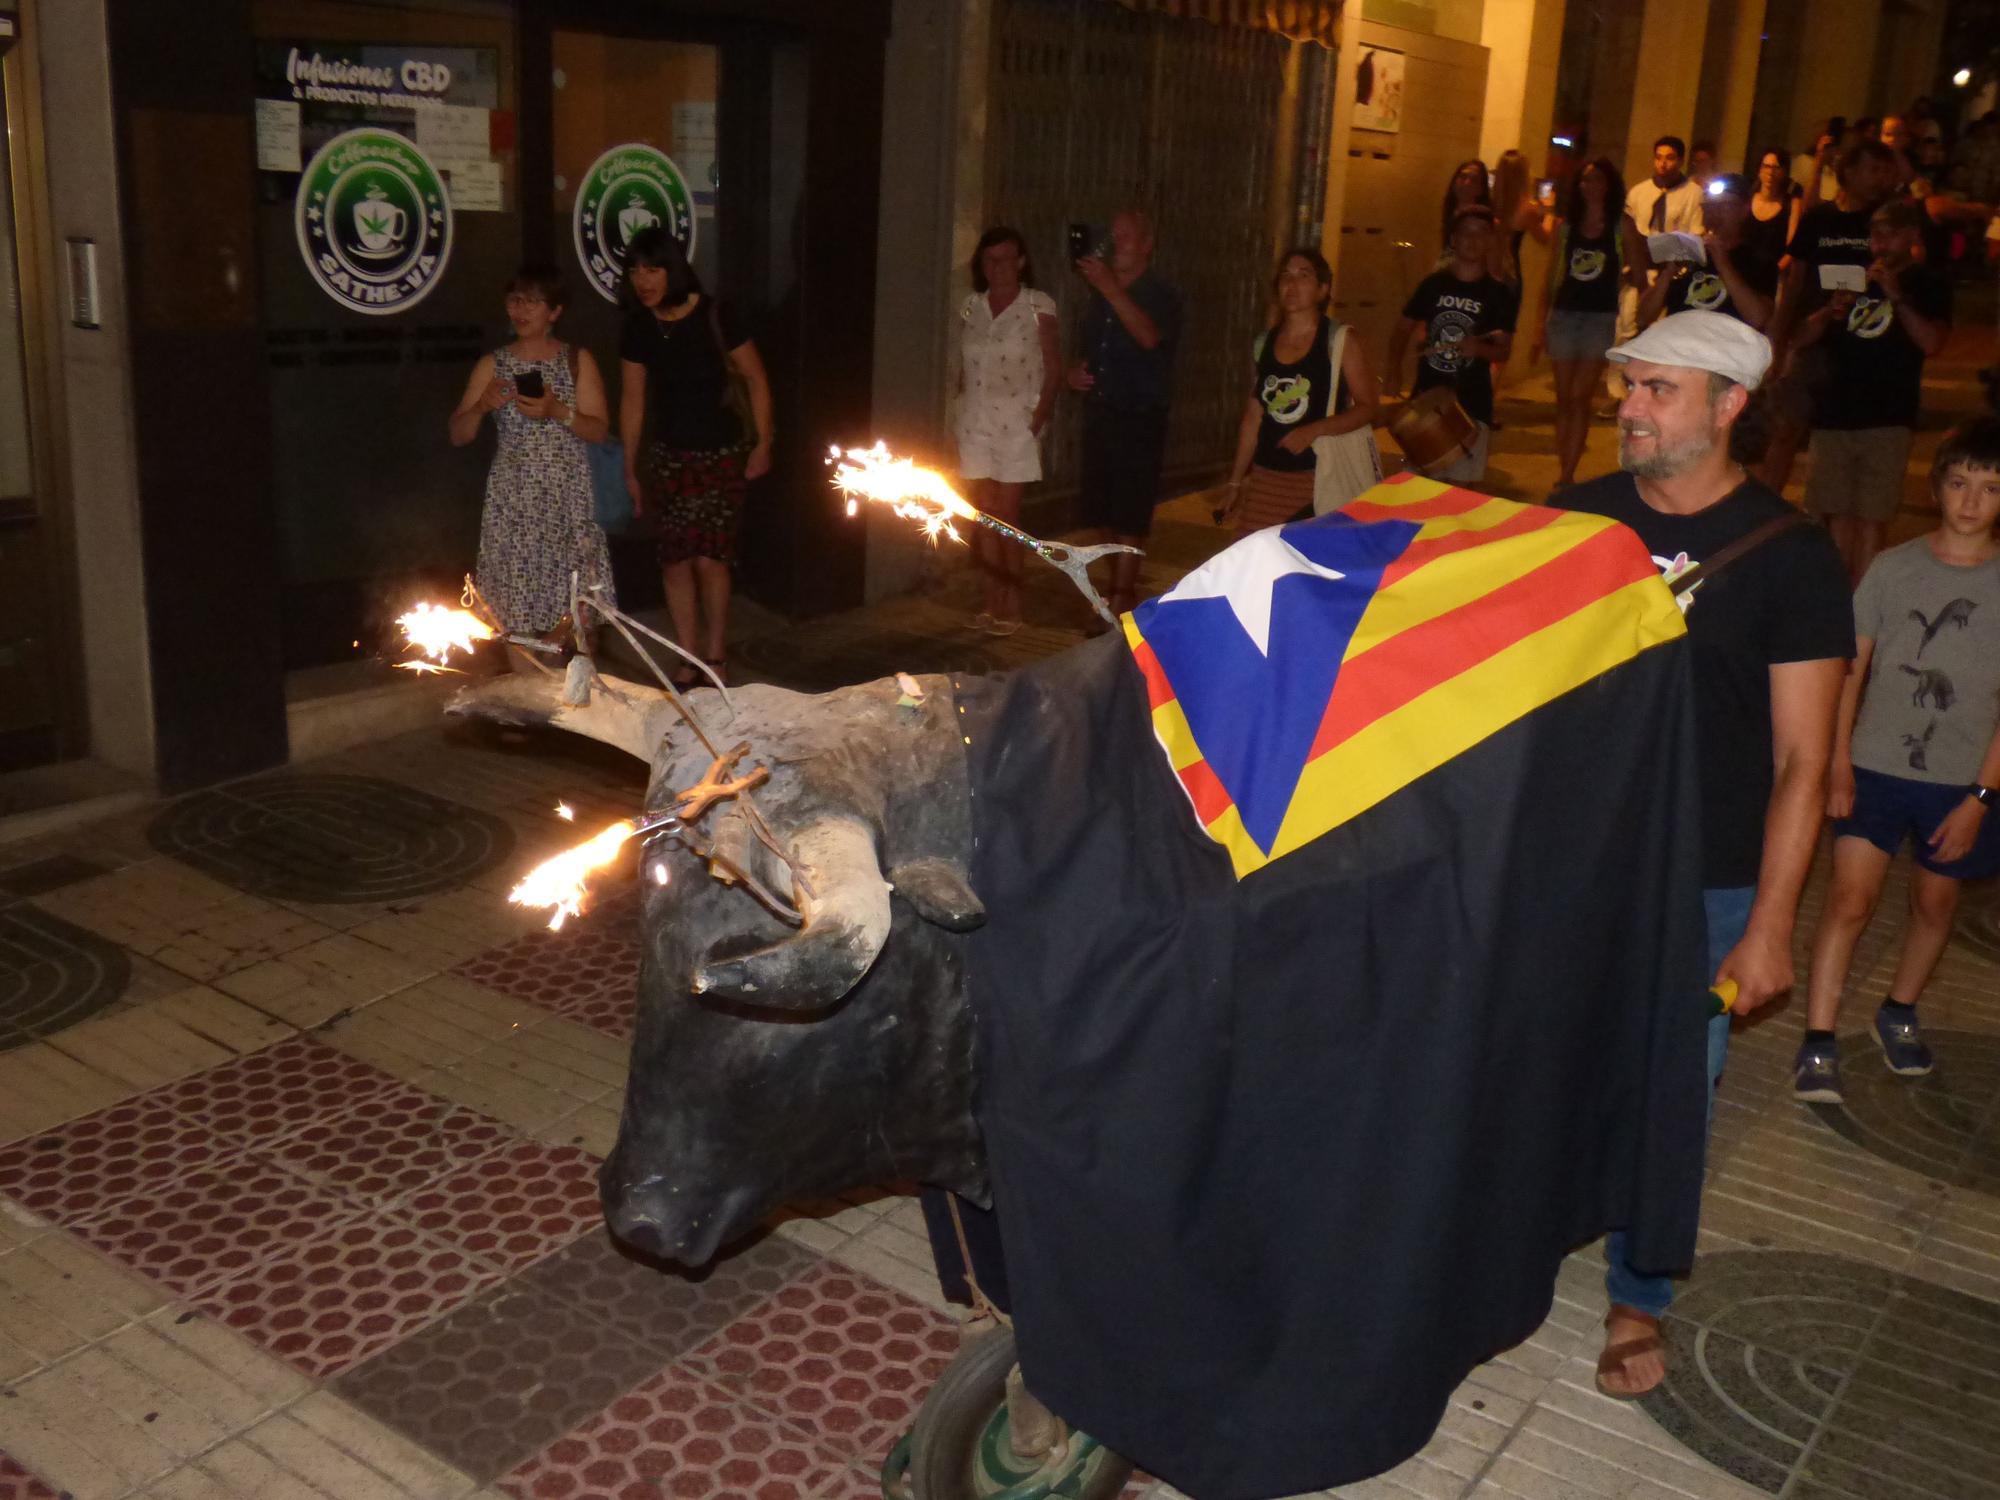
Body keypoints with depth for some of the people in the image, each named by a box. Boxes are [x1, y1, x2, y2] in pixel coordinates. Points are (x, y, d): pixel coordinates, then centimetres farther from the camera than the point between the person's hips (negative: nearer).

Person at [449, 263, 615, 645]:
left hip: (567, 496, -1)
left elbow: (599, 430, -2)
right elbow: (458, 436, 5)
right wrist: (482, 406, -15)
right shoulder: (492, 365, 6)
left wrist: (556, 412, -18)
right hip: (512, 498, 1)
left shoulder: (577, 361, 4)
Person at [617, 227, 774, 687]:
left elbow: (756, 380, -4)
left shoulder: (715, 318, -12)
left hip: (722, 455, -3)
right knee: (675, 561, 2)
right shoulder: (638, 328, -1)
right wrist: (630, 469, 10)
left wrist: (763, 444, -6)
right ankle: (689, 661, 13)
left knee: (710, 559, -7)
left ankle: (716, 658, 9)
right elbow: (632, 399, 7)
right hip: (668, 457, 3)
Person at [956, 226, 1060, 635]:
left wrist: (1038, 420, -10)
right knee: (983, 515, 5)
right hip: (974, 424, 4)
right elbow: (963, 367, 13)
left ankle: (1011, 604, 5)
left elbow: (1053, 368, -3)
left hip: (1016, 424, -4)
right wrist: (960, 405, 2)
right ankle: (991, 601, 13)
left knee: (1006, 515, -4)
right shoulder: (969, 307, 10)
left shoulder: (1038, 306, -2)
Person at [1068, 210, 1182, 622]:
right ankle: (1124, 591, 25)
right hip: (1100, 416, 7)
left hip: (1140, 421, -7)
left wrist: (1110, 288, -35)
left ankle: (1118, 604, -4)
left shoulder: (1161, 296, -6)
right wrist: (1076, 372, 5)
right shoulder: (1100, 296, 14)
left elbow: (1149, 337, -28)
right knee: (1104, 514, 11)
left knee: (1129, 518, -7)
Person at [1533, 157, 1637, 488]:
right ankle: (1563, 471, 13)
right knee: (1564, 399, 6)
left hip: (1601, 318, -3)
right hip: (1563, 315, 3)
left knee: (1579, 398, -8)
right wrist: (1540, 326, 8)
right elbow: (1552, 278, 10)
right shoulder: (1565, 225, 7)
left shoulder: (1622, 225, -1)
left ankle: (1566, 475, -7)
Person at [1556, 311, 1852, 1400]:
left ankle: (1636, 1300, 32)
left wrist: (1769, 926, -10)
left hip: (1704, 888, -2)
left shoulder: (1786, 556, -8)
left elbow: (1802, 762, -7)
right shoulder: (1575, 518, 1)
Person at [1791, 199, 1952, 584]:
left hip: (1887, 419, -4)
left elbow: (1932, 342, -11)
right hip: (1833, 414, 4)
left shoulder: (1928, 285, 7)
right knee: (1837, 515, 4)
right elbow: (1803, 339, 14)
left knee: (1870, 520, -9)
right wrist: (1830, 310, -5)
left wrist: (1896, 295, -15)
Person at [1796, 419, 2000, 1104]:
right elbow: (1852, 669, 0)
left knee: (1935, 900, 14)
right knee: (1850, 898, -7)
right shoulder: (1893, 567, -3)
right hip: (1876, 766, -1)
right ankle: (1818, 1043, -1)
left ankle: (1899, 1014, 37)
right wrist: (1838, 760, -5)